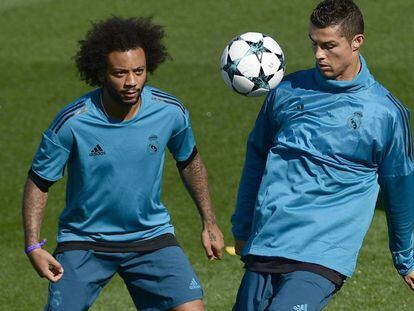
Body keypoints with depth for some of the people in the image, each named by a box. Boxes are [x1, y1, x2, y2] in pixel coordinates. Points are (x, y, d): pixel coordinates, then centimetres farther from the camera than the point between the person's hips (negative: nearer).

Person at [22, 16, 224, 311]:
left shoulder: (171, 112, -11)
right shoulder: (72, 122, -19)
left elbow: (189, 162, 10)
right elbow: (39, 182, -7)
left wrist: (209, 223, 13)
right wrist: (33, 246, -16)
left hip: (152, 236, 2)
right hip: (83, 241, -1)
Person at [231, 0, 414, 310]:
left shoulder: (386, 113, -1)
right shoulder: (287, 91, 7)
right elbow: (257, 157, 21)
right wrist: (242, 229, 25)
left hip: (323, 257, -4)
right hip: (263, 247, 4)